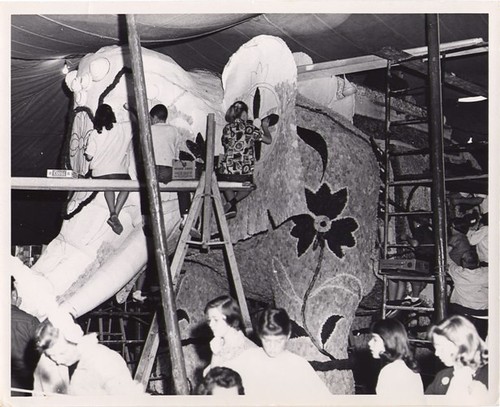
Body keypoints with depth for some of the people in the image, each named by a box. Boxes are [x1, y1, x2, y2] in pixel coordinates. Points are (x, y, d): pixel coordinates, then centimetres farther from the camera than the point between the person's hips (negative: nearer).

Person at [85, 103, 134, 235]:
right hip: (119, 172, -2)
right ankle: (115, 214, 4)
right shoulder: (125, 129, -1)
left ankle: (112, 213, 10)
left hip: (99, 174, 2)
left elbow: (89, 157, 1)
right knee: (126, 186, 26)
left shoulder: (95, 134, 0)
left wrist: (86, 149, 22)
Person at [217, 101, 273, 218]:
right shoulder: (250, 128, -4)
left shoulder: (227, 128, 2)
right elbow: (269, 140, 5)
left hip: (226, 172, 1)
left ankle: (231, 207, 11)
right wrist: (265, 127, 25)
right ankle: (233, 202, 4)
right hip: (245, 173, -1)